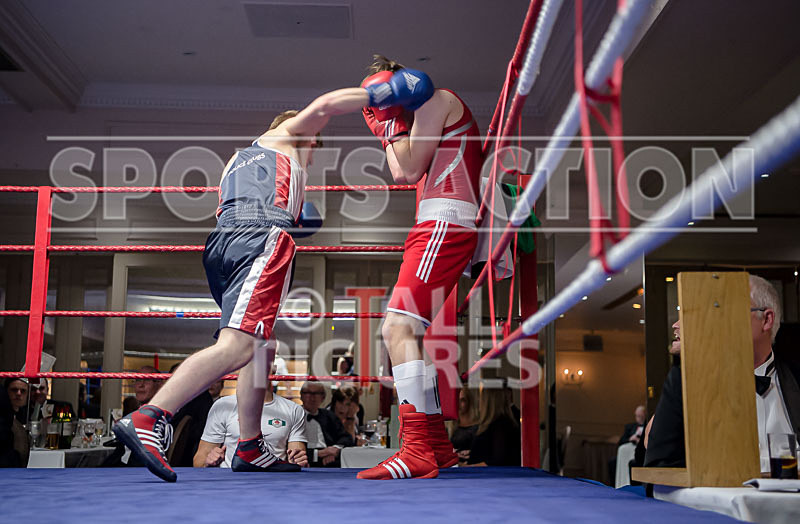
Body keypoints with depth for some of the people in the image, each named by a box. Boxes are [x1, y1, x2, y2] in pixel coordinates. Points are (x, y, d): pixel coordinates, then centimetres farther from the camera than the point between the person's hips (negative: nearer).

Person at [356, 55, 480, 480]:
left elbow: (409, 170, -7)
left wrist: (392, 121, 4)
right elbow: (402, 173, 25)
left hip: (445, 223, -11)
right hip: (437, 227, 11)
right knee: (401, 332, 11)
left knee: (398, 328, -21)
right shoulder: (436, 109, 29)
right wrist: (386, 128, 21)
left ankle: (418, 452, -25)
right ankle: (438, 446, 14)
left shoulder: (437, 98, 0)